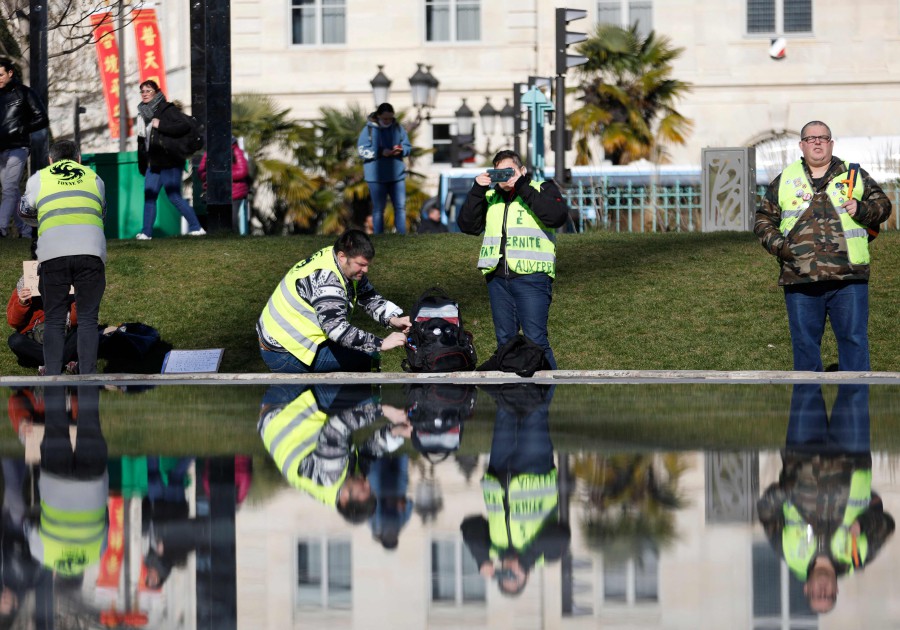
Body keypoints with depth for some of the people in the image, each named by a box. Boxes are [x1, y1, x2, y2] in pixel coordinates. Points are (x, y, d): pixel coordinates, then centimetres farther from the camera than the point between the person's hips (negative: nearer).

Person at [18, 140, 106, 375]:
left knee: (54, 320, 7)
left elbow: (25, 212, 32)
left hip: (53, 253, 0)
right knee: (88, 319, 5)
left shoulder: (38, 178, 19)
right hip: (91, 250, 0)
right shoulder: (94, 178, 22)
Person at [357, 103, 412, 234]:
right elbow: (362, 150, -10)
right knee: (378, 208, 3)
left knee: (401, 206, 3)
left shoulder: (398, 128, 4)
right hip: (376, 176, -3)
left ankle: (402, 235, 10)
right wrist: (380, 152, -23)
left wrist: (401, 150, -15)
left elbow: (408, 147, 9)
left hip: (397, 174, 3)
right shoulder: (369, 129, -6)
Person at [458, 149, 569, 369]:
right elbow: (468, 225, 9)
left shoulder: (542, 189, 6)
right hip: (497, 276, 5)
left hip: (531, 276, -5)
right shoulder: (490, 197, 18)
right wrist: (477, 191, -2)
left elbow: (557, 216, -14)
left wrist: (523, 188, -14)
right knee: (505, 340, 9)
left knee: (535, 340, -11)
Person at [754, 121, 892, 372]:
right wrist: (777, 245, -3)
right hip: (800, 280, 1)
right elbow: (764, 219, 16)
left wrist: (862, 209, -9)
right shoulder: (784, 181, 14)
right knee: (804, 343, 6)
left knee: (853, 339, -2)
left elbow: (883, 204, 12)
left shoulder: (854, 175, 11)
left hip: (849, 278, -1)